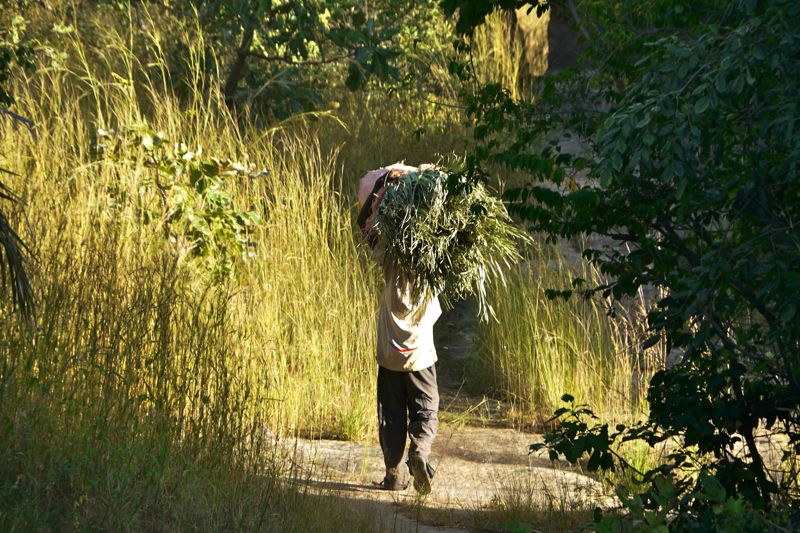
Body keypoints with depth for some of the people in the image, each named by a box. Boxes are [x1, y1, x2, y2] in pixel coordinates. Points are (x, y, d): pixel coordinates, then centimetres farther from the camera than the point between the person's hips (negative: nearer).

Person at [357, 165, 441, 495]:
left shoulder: (391, 258, -8)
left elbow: (366, 222, -2)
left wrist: (385, 182, -4)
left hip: (390, 353, 0)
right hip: (421, 354, 0)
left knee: (392, 415, 8)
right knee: (425, 412, 7)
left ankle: (395, 473, 6)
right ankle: (420, 451, -20)